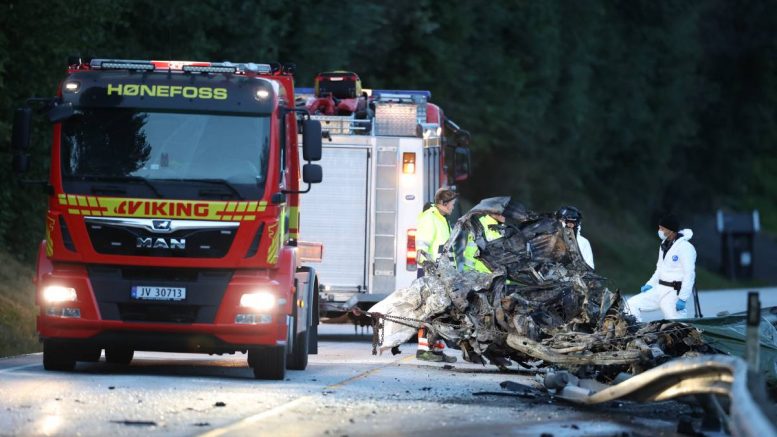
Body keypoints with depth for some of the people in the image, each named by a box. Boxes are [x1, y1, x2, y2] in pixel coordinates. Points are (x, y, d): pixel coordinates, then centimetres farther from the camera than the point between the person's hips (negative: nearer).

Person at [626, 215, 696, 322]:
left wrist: (683, 298, -22)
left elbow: (689, 275, -18)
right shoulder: (664, 245, 14)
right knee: (631, 305, 3)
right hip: (660, 290, 9)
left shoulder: (685, 247, -15)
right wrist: (650, 285, 11)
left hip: (674, 293, -9)